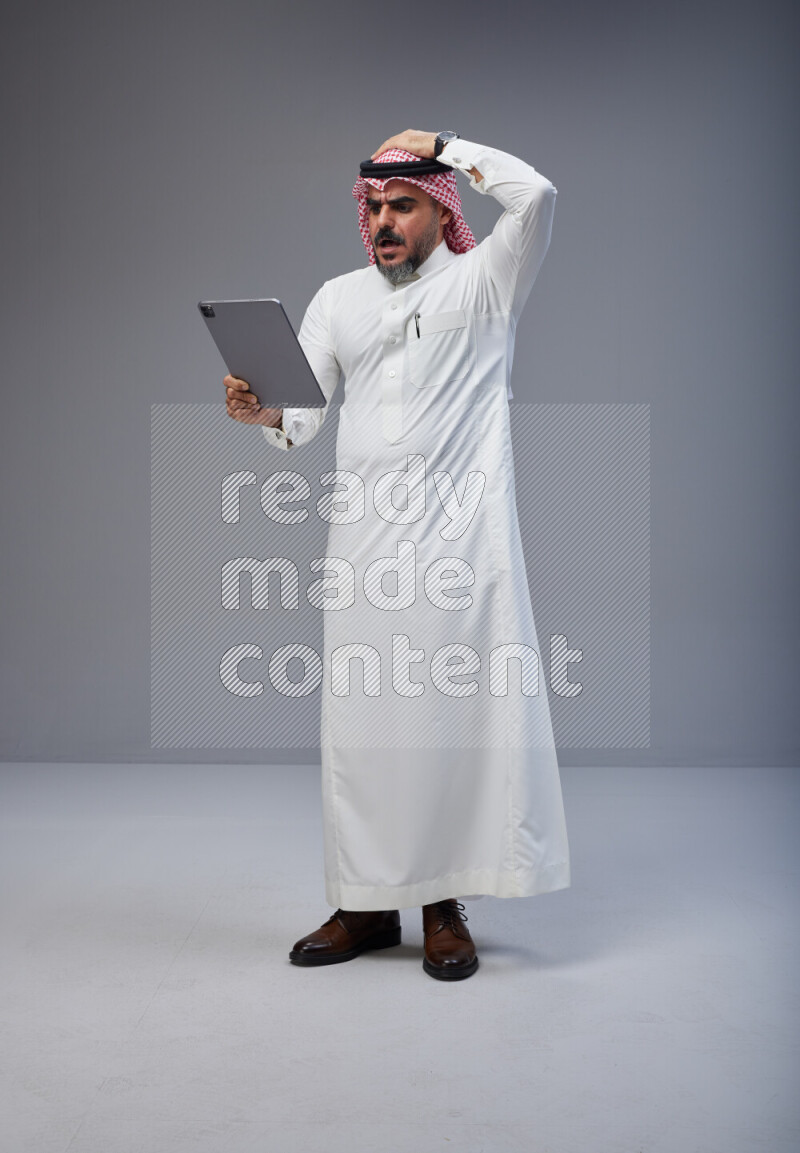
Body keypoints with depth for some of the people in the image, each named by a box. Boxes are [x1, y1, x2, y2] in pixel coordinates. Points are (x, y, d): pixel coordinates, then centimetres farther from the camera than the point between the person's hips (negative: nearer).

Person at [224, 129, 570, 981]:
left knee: (456, 711, -3)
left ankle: (444, 906, 7)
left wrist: (442, 144, 2)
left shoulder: (482, 281, 7)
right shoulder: (338, 298, 18)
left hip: (458, 532, -4)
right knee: (359, 717, 3)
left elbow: (533, 196, -11)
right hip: (364, 534, 4)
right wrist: (265, 414, -13)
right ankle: (367, 903, 14)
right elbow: (304, 416, 11)